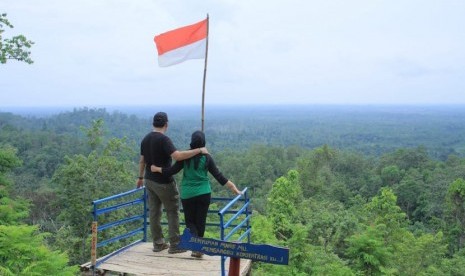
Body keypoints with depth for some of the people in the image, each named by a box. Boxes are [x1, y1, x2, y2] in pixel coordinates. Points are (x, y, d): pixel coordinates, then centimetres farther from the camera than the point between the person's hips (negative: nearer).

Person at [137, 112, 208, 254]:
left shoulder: (145, 139, 5)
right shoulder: (163, 139, -20)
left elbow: (142, 160, 15)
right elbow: (177, 156, -33)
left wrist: (141, 177, 27)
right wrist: (199, 150, -28)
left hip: (150, 180, 8)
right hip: (164, 182, -8)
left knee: (154, 212, 13)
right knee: (172, 212, 4)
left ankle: (158, 243, 21)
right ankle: (174, 245, 8)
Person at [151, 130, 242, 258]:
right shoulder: (206, 157, -6)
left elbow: (171, 171, -5)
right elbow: (218, 176, -6)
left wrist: (156, 168, 11)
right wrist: (233, 188, 1)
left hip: (187, 194, 0)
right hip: (203, 194, 0)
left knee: (190, 220, 11)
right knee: (200, 221, 11)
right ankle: (198, 249, 18)